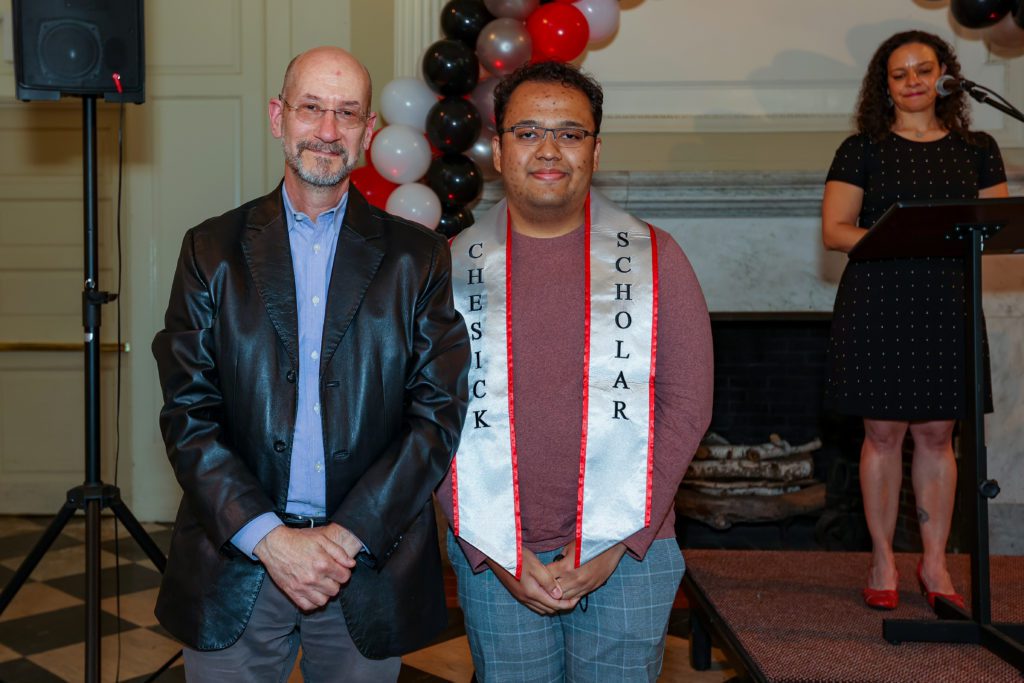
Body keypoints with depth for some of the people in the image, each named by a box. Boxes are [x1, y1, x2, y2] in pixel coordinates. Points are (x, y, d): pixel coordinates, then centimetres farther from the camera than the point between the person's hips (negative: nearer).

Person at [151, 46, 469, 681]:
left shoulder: (420, 257, 1)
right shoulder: (212, 249, 3)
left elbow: (440, 411, -4)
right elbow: (188, 411, -2)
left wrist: (348, 535, -11)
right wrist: (268, 537, -12)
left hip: (371, 570, 0)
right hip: (235, 569, 1)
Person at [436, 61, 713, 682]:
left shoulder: (654, 258, 0)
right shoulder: (455, 268, 1)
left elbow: (688, 404, -3)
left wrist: (616, 543, -9)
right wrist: (497, 553, -7)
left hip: (628, 556, 0)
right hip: (493, 561, 1)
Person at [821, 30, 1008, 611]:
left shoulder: (976, 149, 12)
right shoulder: (863, 149, 4)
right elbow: (835, 231, -2)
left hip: (947, 305, 2)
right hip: (878, 305, -2)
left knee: (937, 433, 6)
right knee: (884, 432, 1)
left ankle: (935, 563, 18)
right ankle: (884, 562, 14)